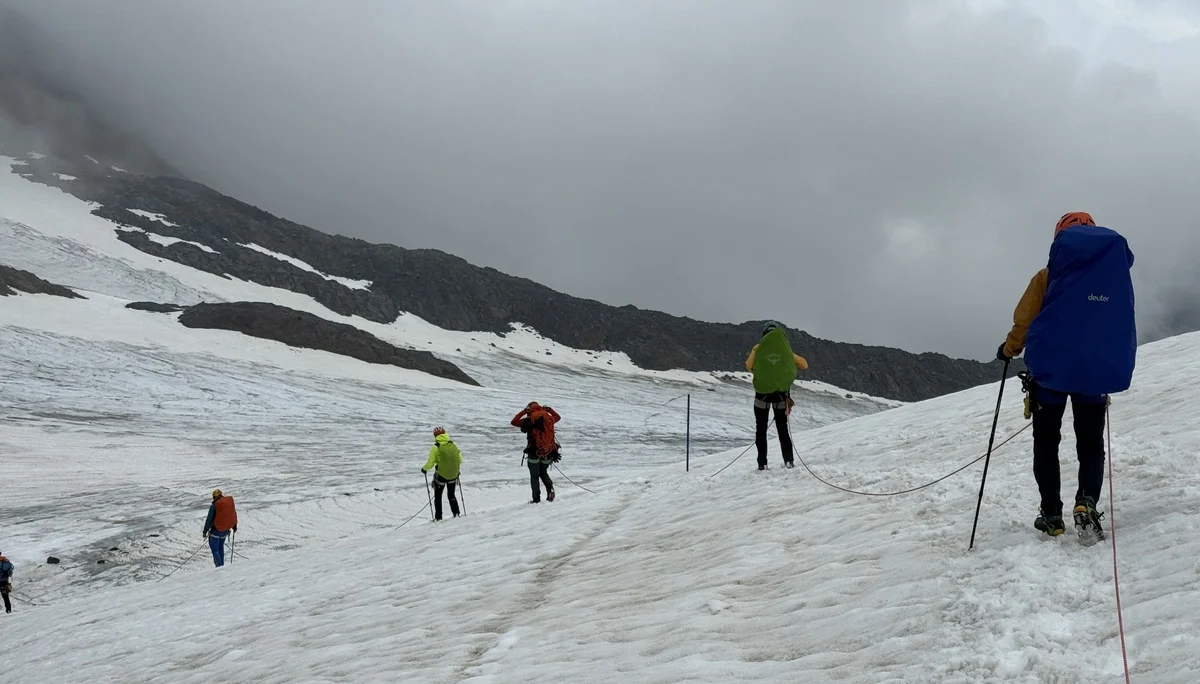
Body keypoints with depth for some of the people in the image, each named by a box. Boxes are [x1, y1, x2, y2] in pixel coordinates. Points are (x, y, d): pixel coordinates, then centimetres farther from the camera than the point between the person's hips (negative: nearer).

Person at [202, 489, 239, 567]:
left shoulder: (214, 506, -15)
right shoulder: (230, 502, -1)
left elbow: (209, 520, -13)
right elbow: (234, 514, 11)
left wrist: (205, 531, -5)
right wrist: (234, 527, 24)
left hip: (216, 531, -6)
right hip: (226, 530, 6)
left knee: (215, 549, 5)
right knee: (220, 547, 23)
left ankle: (219, 566, -2)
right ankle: (222, 565, 24)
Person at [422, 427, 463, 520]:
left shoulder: (436, 447, -15)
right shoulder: (453, 445, -4)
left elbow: (430, 463, -15)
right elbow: (460, 460, 3)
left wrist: (424, 468, 4)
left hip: (441, 475, -4)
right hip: (453, 475, 4)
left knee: (438, 496, 12)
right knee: (451, 495, 23)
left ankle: (438, 517, 11)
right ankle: (456, 513, 14)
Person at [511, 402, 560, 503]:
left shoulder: (529, 420, -5)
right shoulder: (549, 418, 6)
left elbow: (514, 422, 7)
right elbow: (558, 417, 29)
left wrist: (523, 411, 11)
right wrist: (549, 409, 28)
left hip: (534, 451, -4)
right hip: (548, 452, 4)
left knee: (534, 475, 10)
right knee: (543, 472, 23)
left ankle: (536, 498, 5)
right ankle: (550, 488, -2)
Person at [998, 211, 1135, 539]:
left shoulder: (1049, 275, -6)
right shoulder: (1117, 270, 4)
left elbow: (1024, 321, -5)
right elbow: (1125, 327, 13)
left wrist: (1008, 350, 13)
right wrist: (1116, 364, 27)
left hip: (1050, 369, -2)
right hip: (1098, 372, 2)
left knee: (1046, 443, 10)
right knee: (1091, 444, 11)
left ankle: (1051, 514, 6)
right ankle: (1087, 503, -12)